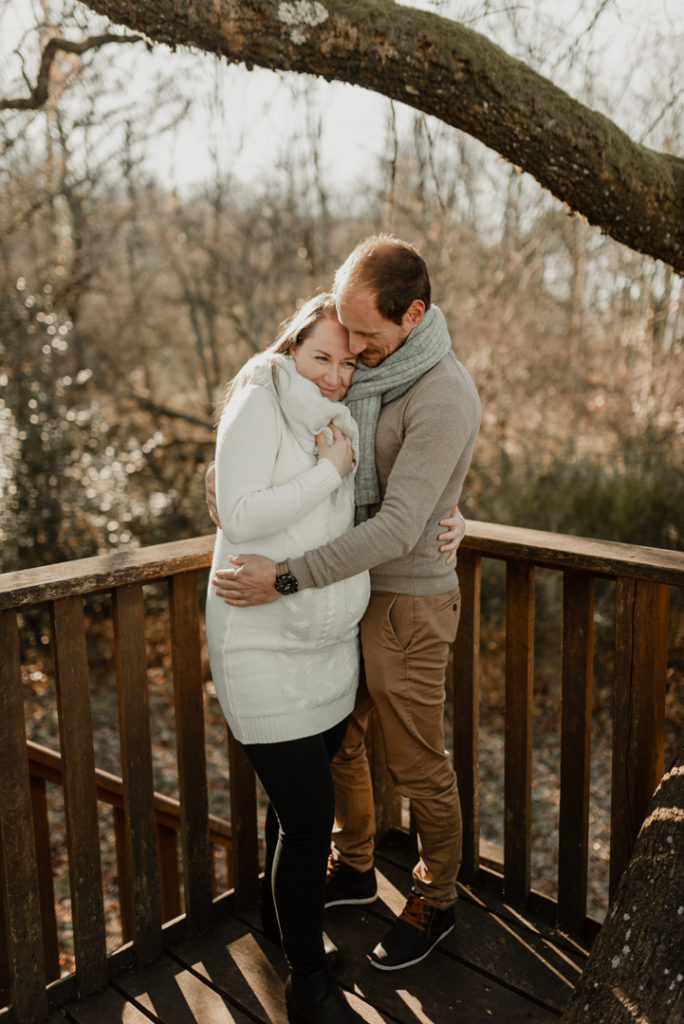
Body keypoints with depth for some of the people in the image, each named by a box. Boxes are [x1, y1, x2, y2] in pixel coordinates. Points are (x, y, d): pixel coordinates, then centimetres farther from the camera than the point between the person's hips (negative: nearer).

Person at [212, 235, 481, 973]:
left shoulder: (443, 397, -25)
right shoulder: (366, 367, 2)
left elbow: (399, 528, -31)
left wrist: (285, 581, -31)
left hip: (407, 606, -8)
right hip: (353, 588, 8)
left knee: (417, 767, 10)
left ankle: (434, 903, 34)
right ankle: (353, 870, 44)